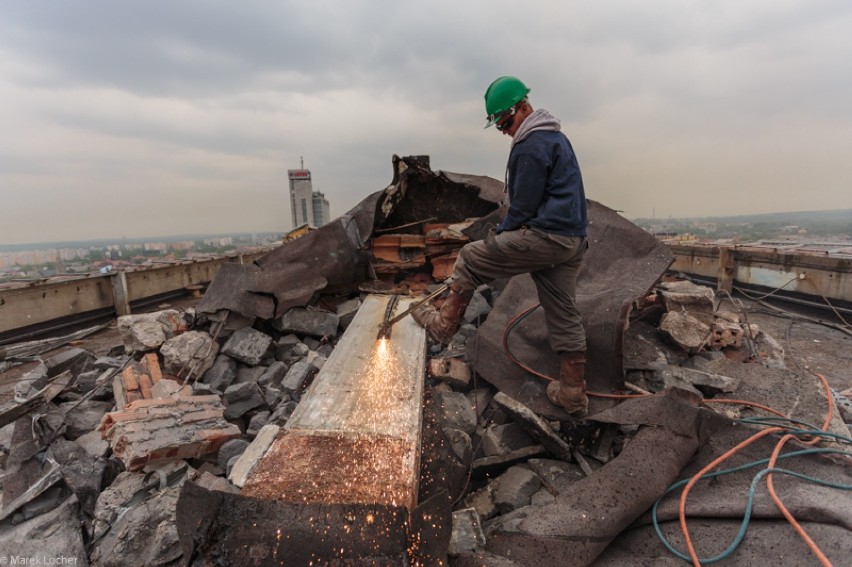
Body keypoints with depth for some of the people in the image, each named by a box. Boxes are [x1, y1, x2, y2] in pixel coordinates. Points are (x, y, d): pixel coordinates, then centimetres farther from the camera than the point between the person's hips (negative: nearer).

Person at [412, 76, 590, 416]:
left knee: (471, 258, 3)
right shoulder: (555, 136, 22)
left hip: (544, 236, -10)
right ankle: (573, 395, 20)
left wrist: (500, 235, 4)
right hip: (572, 241, 10)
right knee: (563, 314, 12)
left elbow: (523, 204, -14)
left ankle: (444, 325, 14)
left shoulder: (530, 145, -11)